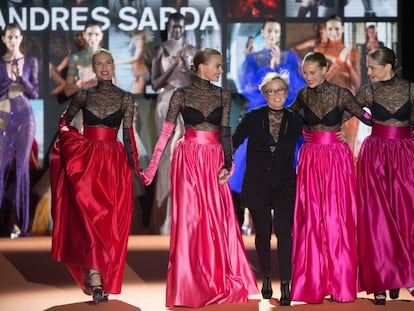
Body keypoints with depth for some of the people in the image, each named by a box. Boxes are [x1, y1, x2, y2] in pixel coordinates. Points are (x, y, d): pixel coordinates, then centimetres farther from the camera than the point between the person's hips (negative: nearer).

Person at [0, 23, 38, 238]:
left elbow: (35, 93, 1)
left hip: (24, 117, 0)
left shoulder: (30, 62, 5)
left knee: (21, 166, -2)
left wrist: (21, 77, -14)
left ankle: (18, 221, 1)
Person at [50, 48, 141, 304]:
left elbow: (128, 134, 3)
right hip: (84, 159, 0)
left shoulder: (126, 98, 5)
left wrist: (135, 167, 0)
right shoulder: (83, 95, 8)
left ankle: (102, 278, 8)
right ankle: (96, 278, -13)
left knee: (110, 220, -2)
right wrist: (70, 134, 3)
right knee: (88, 215, -11)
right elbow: (64, 120, 21)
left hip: (114, 162, 0)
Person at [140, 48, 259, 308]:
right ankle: (189, 285, 8)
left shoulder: (223, 95, 7)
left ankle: (219, 281, 11)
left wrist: (227, 164, -13)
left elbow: (225, 131, -2)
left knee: (218, 219, 0)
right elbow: (167, 131, -1)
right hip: (188, 160, -2)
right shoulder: (181, 95, 0)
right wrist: (152, 167, -5)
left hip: (214, 160, 2)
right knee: (188, 219, 0)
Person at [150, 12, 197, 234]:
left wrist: (187, 63, -12)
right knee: (169, 153, -5)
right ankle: (166, 215, 1)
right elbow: (155, 84, -3)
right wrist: (173, 65, -14)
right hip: (167, 105, -2)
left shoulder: (192, 51, 8)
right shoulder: (160, 50, 2)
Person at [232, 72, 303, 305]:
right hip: (257, 185, 1)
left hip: (284, 184, 0)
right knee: (263, 232, 8)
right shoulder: (253, 118, 0)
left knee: (283, 230, -15)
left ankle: (285, 285, -14)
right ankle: (267, 277, 30)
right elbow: (234, 142, -3)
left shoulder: (295, 120, 3)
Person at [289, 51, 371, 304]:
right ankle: (314, 282, 11)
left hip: (336, 159, -3)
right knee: (311, 219, 3)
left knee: (337, 217, -1)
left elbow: (367, 117, -3)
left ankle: (340, 282, 8)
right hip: (311, 158, 3)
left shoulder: (341, 94, -7)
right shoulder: (304, 95, 5)